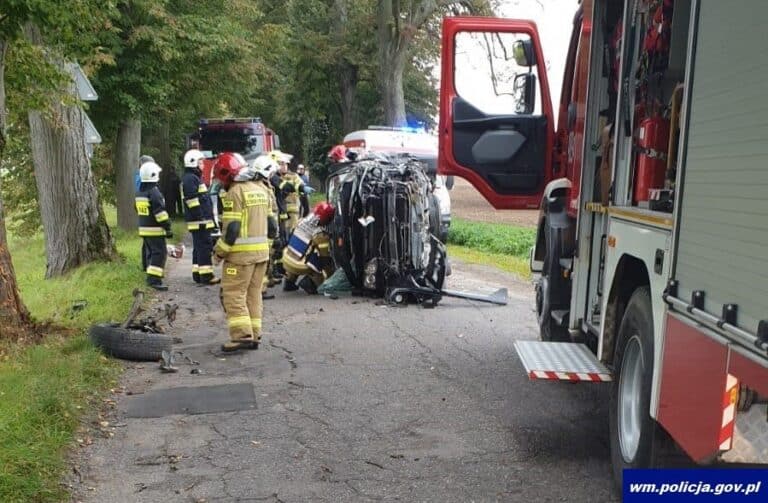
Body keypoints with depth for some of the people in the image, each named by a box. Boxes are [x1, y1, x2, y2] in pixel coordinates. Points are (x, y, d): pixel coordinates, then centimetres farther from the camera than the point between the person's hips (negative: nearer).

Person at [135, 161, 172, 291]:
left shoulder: (139, 192, 12)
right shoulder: (154, 192, -18)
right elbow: (160, 212, -20)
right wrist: (167, 227, -16)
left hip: (143, 228, 9)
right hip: (155, 229, -9)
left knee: (150, 252, 19)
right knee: (159, 253, -10)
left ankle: (151, 276, 27)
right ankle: (154, 279, -18)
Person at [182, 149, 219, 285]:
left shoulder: (194, 177, 21)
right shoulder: (190, 179, -13)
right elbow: (193, 202, -21)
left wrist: (207, 218, 23)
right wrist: (201, 219, -23)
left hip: (201, 220, 11)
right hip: (199, 221, -11)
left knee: (199, 248, 13)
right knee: (205, 247, -10)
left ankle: (197, 274, 18)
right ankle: (206, 275, -9)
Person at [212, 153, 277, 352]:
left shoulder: (235, 192, -12)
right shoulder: (261, 189, 14)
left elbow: (231, 228, -16)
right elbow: (270, 223, 16)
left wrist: (219, 252, -7)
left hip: (241, 253, -8)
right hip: (262, 251, 8)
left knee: (234, 294, -3)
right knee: (253, 294, 12)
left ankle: (242, 335, -9)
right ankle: (254, 335, 14)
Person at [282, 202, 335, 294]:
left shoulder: (303, 221, 1)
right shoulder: (320, 235, -19)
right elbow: (325, 256, -12)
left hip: (286, 261, 7)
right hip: (299, 267, -7)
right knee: (329, 266, 3)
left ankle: (289, 282, 37)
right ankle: (310, 282, -7)